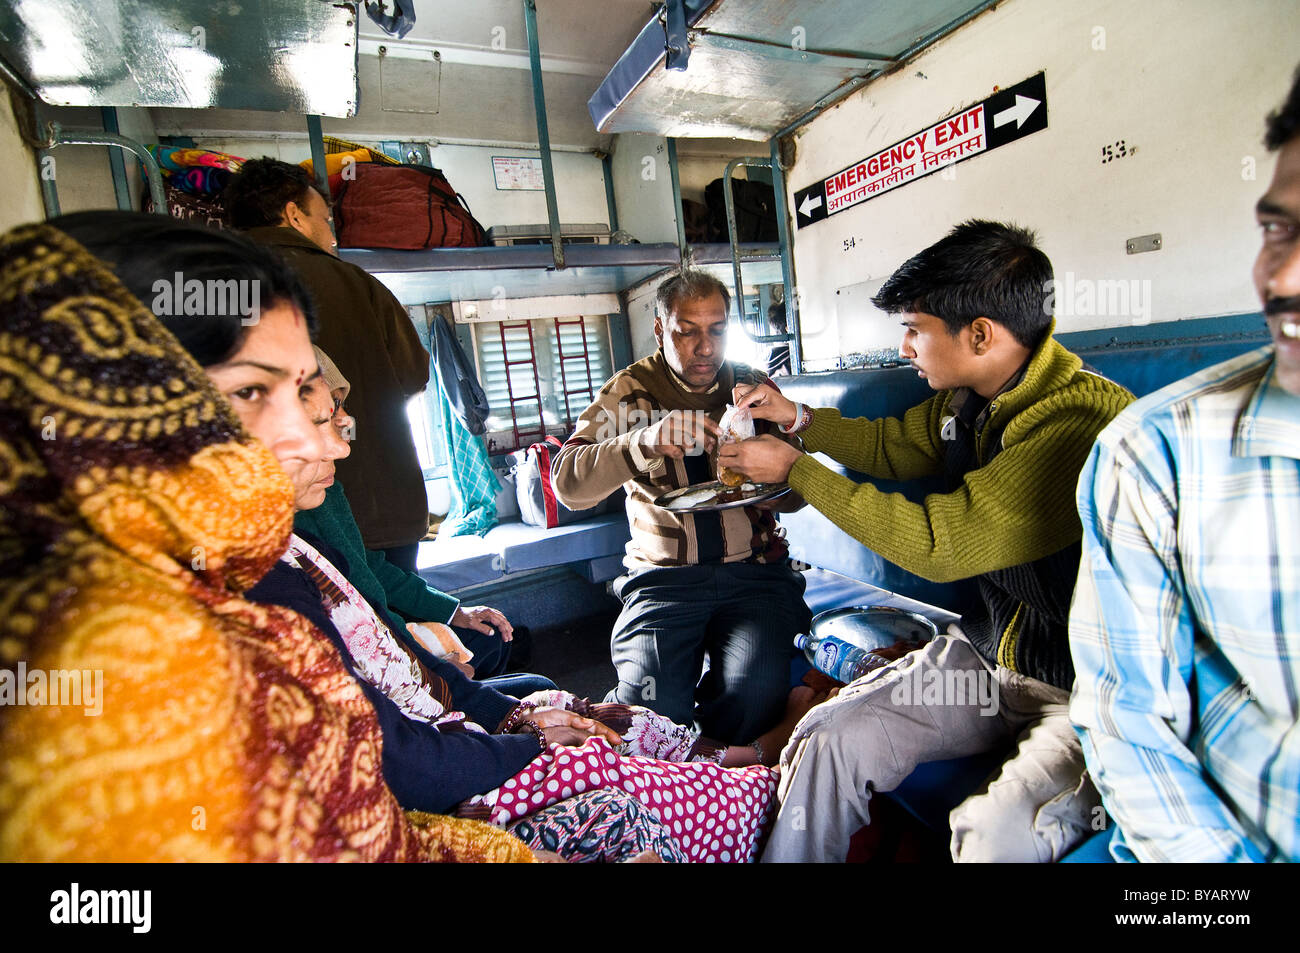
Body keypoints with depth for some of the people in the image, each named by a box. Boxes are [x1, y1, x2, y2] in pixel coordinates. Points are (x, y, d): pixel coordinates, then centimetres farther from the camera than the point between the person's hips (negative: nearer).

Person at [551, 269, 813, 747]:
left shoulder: (753, 385, 9)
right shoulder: (630, 391, 3)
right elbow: (568, 482, -12)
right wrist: (645, 442, -29)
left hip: (754, 569, 2)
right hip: (663, 574, -1)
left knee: (756, 695, -23)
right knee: (651, 701, -22)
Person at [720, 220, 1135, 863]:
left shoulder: (1083, 421, -26)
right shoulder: (967, 401, 1)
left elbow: (938, 544, -26)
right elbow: (892, 447, 21)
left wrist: (794, 470, -17)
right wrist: (797, 418, 7)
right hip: (990, 650, 7)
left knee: (991, 836, -31)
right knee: (828, 739, -8)